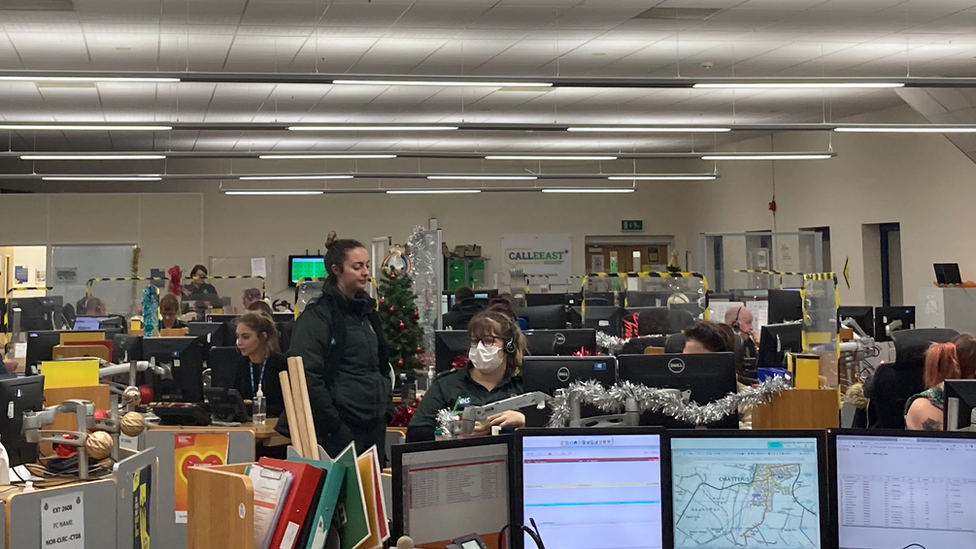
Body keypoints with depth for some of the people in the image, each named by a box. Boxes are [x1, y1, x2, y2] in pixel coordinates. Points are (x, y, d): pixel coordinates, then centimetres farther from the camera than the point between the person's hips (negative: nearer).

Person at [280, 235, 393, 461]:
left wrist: (386, 408, 12)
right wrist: (333, 423, -17)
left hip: (375, 424, 8)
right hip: (343, 425, -8)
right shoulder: (317, 316, -9)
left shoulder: (367, 311, 16)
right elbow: (308, 375, -16)